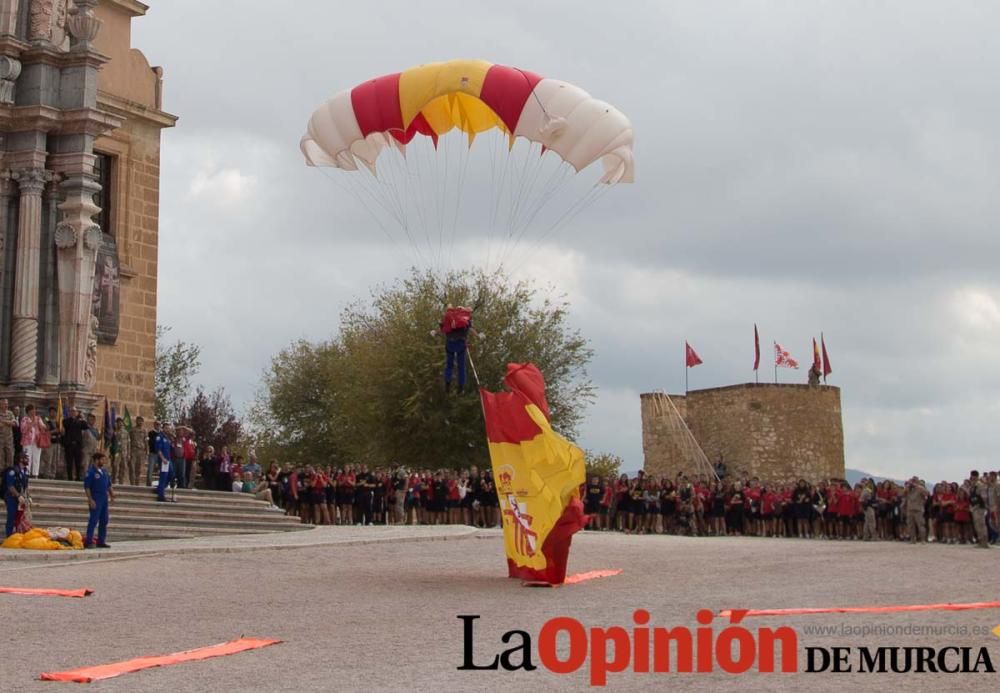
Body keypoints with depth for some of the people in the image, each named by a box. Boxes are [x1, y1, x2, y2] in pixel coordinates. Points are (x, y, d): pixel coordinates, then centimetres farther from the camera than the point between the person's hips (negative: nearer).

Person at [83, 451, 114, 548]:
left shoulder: (104, 471, 14)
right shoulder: (91, 472, -9)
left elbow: (109, 484, 21)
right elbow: (87, 487, -13)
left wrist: (112, 494, 10)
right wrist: (90, 500, -18)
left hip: (104, 498, 8)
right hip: (96, 499, -8)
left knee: (104, 520, 10)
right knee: (93, 520, -11)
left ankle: (101, 541, 16)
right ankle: (88, 541, -11)